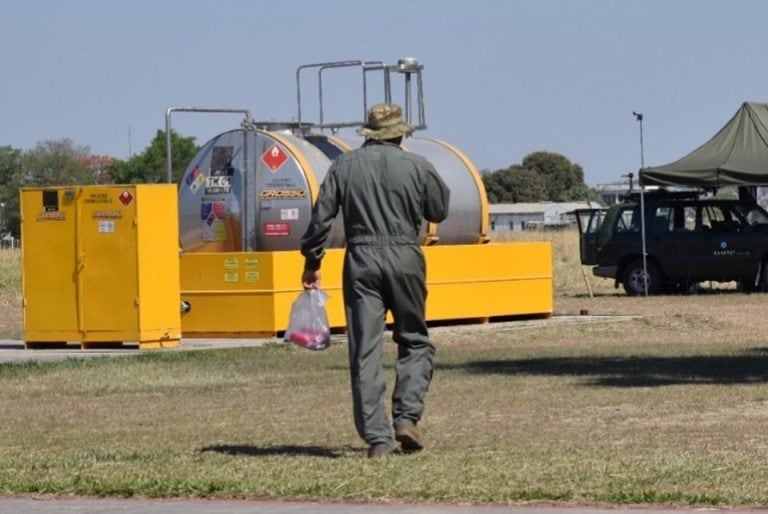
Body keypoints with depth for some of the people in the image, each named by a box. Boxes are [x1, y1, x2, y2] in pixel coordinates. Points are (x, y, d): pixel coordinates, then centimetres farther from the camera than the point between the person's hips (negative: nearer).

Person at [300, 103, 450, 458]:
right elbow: (439, 211, 11)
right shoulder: (416, 166, 0)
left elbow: (321, 216, 1)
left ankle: (376, 438, -2)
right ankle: (406, 417, -2)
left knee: (365, 350, 1)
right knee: (414, 341, 15)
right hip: (405, 258, 0)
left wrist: (312, 262, 10)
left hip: (361, 260, 1)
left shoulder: (344, 166, 3)